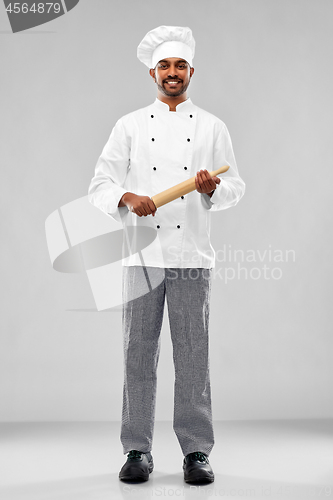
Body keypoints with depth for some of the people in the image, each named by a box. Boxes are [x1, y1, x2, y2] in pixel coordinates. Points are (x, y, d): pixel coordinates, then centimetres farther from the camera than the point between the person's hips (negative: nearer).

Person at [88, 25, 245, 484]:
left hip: (192, 256, 0)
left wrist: (213, 188, -13)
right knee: (139, 353, 2)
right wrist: (128, 197, -15)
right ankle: (138, 450, 14)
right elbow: (100, 185, 6)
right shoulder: (131, 126, 10)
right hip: (143, 254, 1)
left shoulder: (212, 127, 11)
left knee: (193, 355, 1)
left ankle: (196, 451, 11)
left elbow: (236, 187, 9)